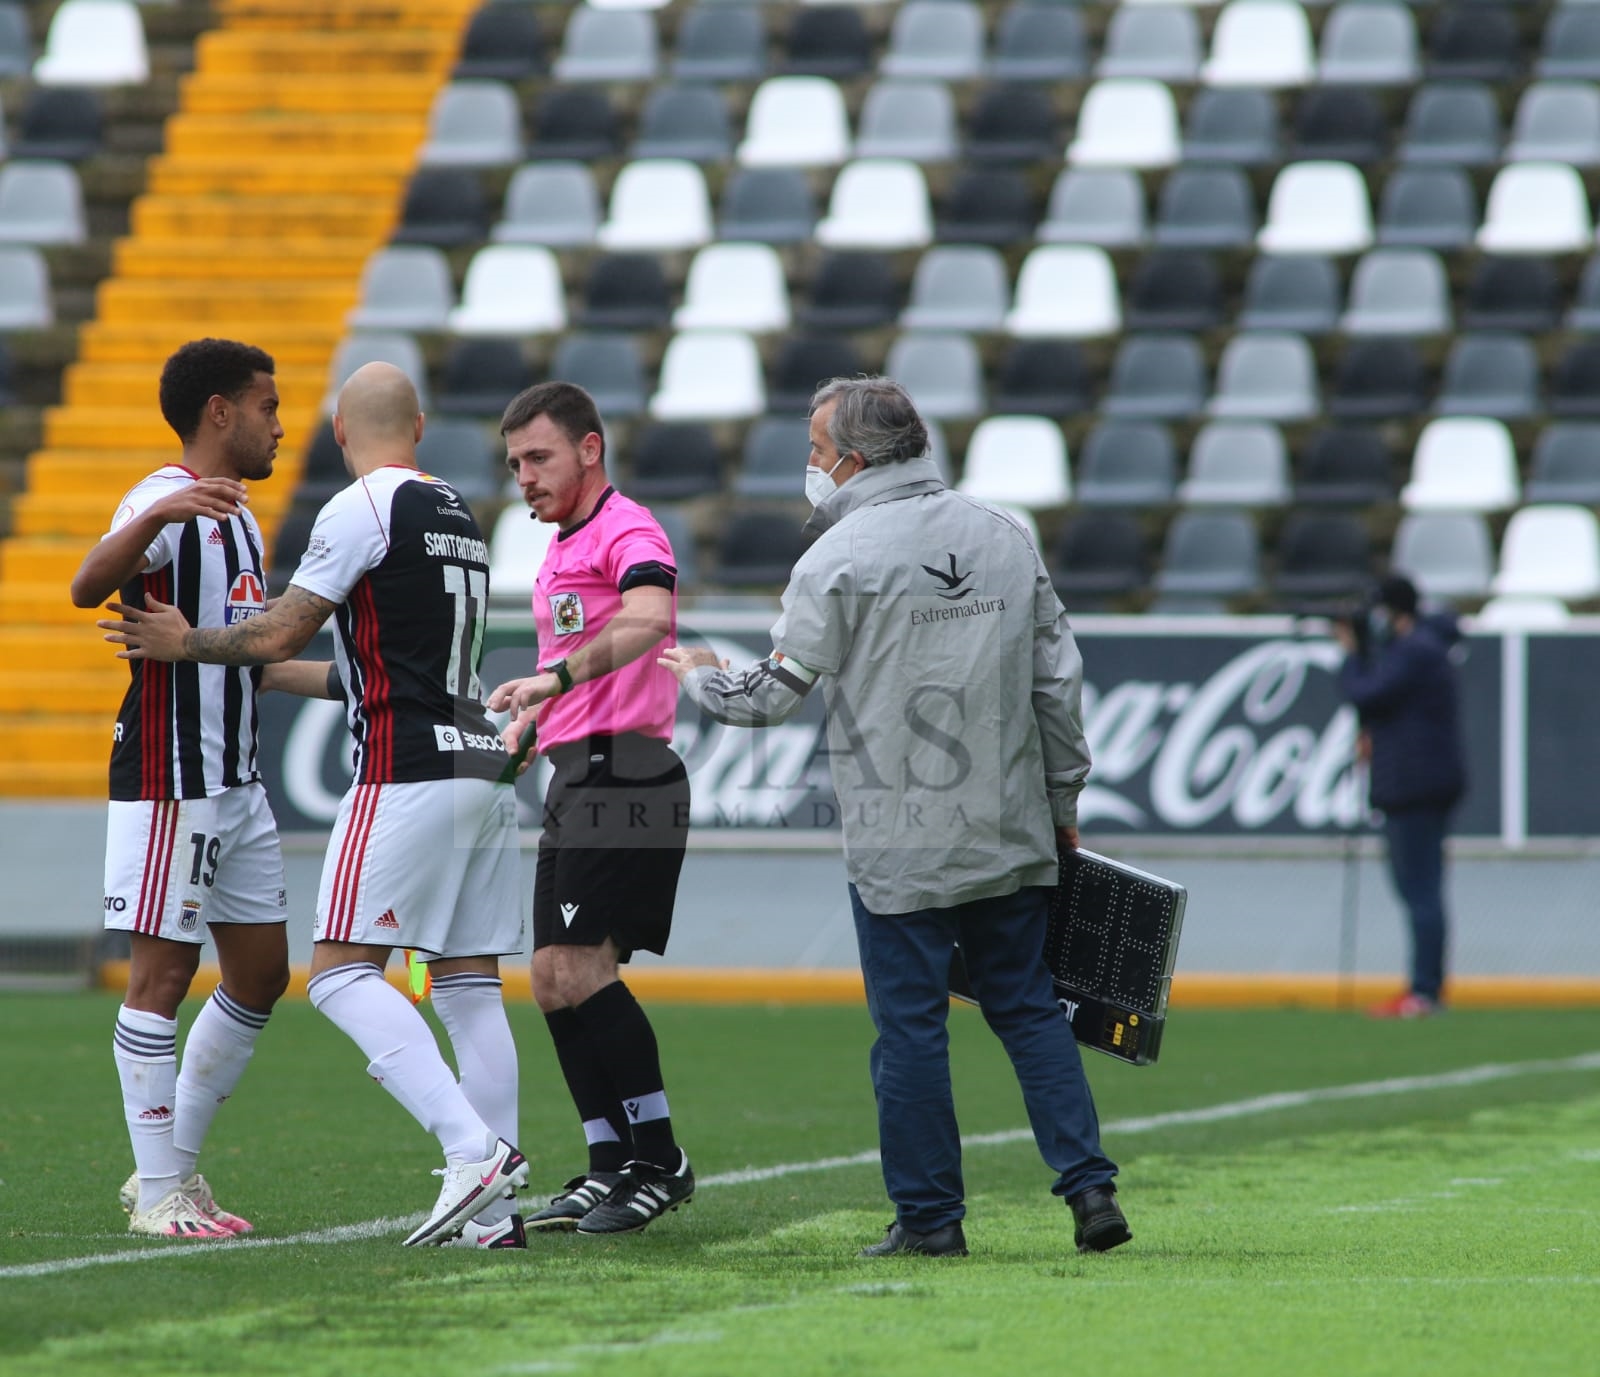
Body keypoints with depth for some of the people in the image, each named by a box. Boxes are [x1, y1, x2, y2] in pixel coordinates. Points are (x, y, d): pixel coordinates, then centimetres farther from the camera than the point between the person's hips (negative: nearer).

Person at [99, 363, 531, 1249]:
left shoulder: (363, 508, -6)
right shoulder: (458, 515, 20)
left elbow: (279, 635, -7)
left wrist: (185, 644, 11)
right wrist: (277, 675, 42)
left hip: (408, 772, -8)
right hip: (482, 768, 8)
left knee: (341, 973, -8)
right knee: (469, 984, 6)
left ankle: (471, 1146, -22)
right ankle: (492, 1210, 1)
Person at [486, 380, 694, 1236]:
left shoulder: (627, 532, -10)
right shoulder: (562, 549, 22)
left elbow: (648, 619, -33)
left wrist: (556, 677, -42)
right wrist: (522, 723, 23)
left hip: (624, 778, -10)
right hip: (574, 781, 10)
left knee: (582, 970, -16)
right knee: (554, 982, 6)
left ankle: (660, 1161, -9)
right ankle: (611, 1165, 11)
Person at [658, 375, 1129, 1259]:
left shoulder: (840, 558, -9)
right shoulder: (1006, 540, 8)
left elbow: (775, 693, -5)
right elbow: (1058, 681, 9)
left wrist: (700, 677, 15)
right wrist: (1061, 802, 18)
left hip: (898, 845, -5)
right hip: (1010, 835, 5)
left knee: (910, 1025, 2)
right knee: (1028, 1009, 11)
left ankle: (929, 1214, 5)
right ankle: (1089, 1186, 1)